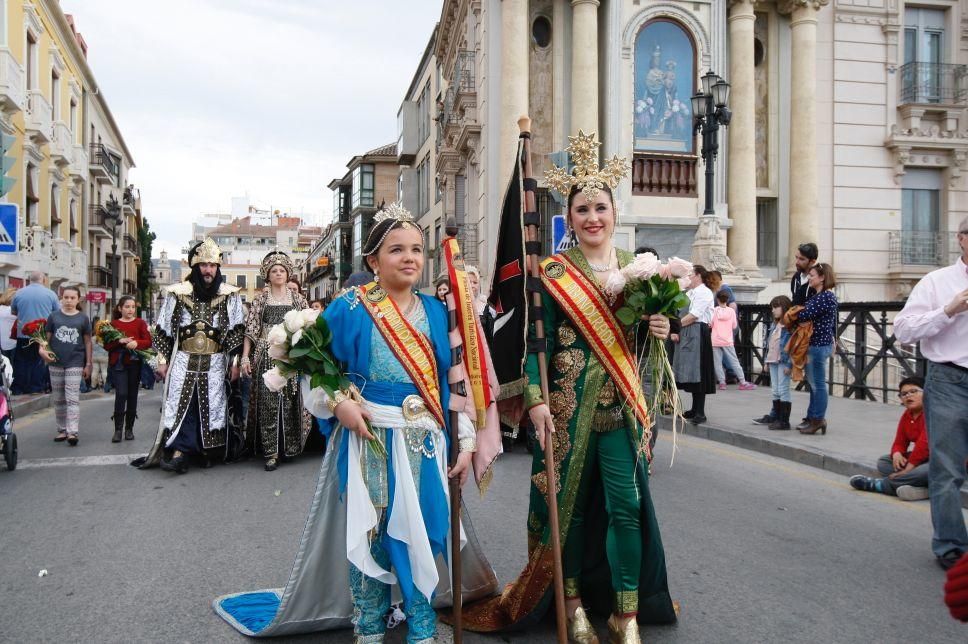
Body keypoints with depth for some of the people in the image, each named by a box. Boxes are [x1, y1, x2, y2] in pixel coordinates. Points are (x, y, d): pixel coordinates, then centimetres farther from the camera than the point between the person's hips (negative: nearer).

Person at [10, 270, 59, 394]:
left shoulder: (19, 293, 1)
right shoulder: (50, 294, -6)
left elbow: (13, 312, 15)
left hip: (23, 335, 2)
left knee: (21, 363, 11)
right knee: (41, 363, 6)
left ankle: (18, 389, 14)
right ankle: (37, 388, 8)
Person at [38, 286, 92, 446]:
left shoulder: (83, 318, 4)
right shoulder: (53, 316, 6)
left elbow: (88, 342, 6)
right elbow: (46, 337, 9)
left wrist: (89, 364, 3)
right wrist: (42, 349, -12)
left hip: (75, 364, -2)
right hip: (56, 363, 3)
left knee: (72, 399, -8)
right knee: (58, 399, 9)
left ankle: (72, 432, -11)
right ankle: (62, 430, 20)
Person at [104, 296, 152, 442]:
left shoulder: (140, 323, 5)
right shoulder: (113, 324, 5)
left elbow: (148, 342, -2)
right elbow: (107, 345, 1)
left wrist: (137, 343, -21)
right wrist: (119, 341, -17)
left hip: (135, 363, 1)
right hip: (119, 364, -1)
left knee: (132, 395, 6)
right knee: (121, 394, -11)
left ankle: (129, 429, 15)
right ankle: (118, 429, -5)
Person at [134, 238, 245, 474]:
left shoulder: (230, 295, 0)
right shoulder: (177, 293, 2)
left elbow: (236, 331, 1)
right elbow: (163, 329, 6)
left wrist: (234, 362, -3)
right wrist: (162, 360, 4)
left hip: (215, 362, 0)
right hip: (183, 360, 0)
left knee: (211, 405, 3)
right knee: (181, 404, -5)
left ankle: (207, 451, 15)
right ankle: (180, 452, -4)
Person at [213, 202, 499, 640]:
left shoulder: (436, 312, 5)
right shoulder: (349, 309, -6)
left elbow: (453, 382, 8)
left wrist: (466, 441, 5)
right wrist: (338, 403, -18)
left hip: (424, 442, 3)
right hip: (366, 439, -3)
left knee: (420, 535, 9)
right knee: (367, 534, 7)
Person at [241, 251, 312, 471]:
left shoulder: (297, 298, 9)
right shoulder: (260, 299, 7)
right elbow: (250, 330, 3)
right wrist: (245, 356, -4)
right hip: (267, 355, -1)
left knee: (291, 402, 1)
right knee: (268, 403, -5)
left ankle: (290, 446, 14)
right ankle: (271, 451, -2)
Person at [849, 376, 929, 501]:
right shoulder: (906, 416, 8)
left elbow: (924, 444, -26)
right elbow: (900, 443, 11)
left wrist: (907, 469, -24)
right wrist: (896, 454, -16)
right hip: (919, 458, 9)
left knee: (929, 471, -41)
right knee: (883, 462, 1)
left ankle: (877, 485, -28)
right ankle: (918, 487, -22)